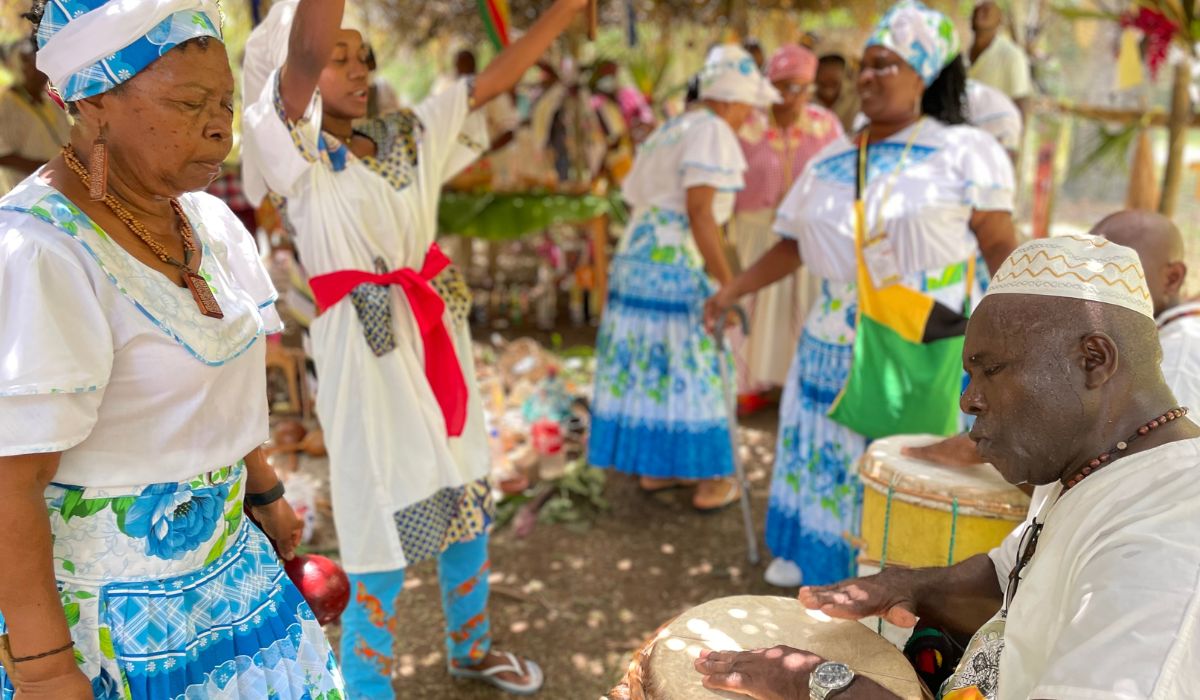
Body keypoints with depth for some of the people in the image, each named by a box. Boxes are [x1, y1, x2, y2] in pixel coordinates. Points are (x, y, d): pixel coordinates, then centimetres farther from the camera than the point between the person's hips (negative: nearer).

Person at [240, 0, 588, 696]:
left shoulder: (408, 138, 8)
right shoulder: (297, 152, -8)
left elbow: (497, 77, 8)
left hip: (439, 345, 7)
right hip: (366, 358, -6)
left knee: (470, 507, 18)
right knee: (385, 531, 2)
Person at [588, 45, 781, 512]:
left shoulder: (669, 131, 18)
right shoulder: (712, 131, -8)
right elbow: (699, 213, -18)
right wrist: (729, 284, -17)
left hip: (635, 258, 9)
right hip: (676, 268, -9)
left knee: (649, 364, 13)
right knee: (691, 368, 0)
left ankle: (654, 465, 23)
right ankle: (708, 479, 10)